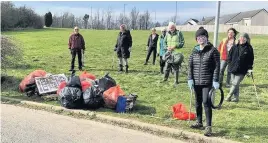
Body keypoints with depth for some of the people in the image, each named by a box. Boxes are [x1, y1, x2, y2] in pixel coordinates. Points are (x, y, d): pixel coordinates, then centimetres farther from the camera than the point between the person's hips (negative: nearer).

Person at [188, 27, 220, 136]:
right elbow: (190, 65, 10)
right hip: (196, 82, 5)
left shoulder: (213, 50, -5)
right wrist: (190, 79, 1)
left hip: (207, 82, -5)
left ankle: (208, 126, -3)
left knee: (206, 102, -9)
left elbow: (217, 66, -7)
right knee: (198, 102, 14)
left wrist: (216, 80, -12)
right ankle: (199, 122, 28)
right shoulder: (194, 51, 9)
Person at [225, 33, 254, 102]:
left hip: (242, 70, -3)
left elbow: (251, 59, 1)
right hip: (233, 69, 3)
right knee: (234, 83, 10)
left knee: (235, 84, -8)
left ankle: (229, 96, 5)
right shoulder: (235, 47, 3)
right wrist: (230, 64, 3)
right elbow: (229, 56, 12)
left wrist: (249, 68, -5)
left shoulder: (249, 48, -2)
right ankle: (236, 97, 22)